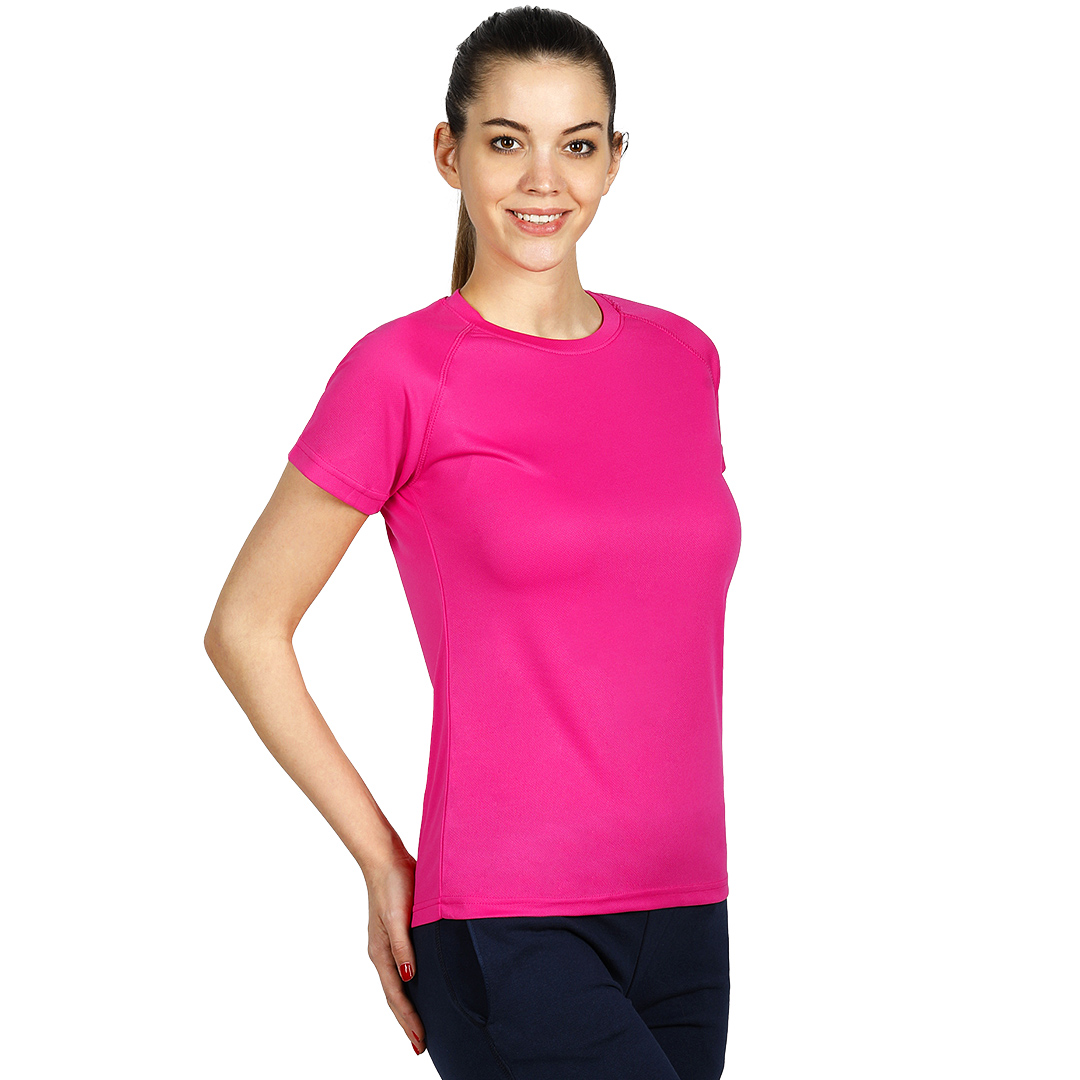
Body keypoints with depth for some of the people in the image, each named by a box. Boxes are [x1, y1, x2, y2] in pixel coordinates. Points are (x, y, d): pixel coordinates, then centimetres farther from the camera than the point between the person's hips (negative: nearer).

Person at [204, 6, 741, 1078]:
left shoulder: (681, 357, 10)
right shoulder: (403, 373, -6)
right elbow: (245, 628, 0)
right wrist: (383, 861, 0)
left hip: (681, 923, 6)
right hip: (508, 937, -6)